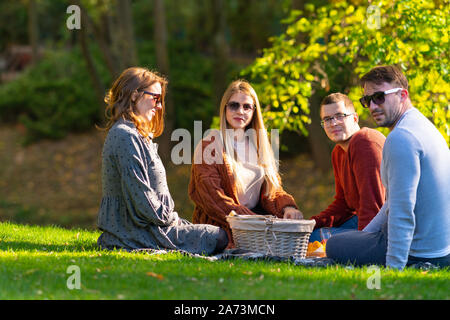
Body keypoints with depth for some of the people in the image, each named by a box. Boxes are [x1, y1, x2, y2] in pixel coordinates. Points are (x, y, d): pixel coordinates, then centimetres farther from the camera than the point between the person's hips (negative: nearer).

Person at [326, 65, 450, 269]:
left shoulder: (401, 138, -22)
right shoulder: (423, 125, 13)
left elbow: (402, 211, -27)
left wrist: (394, 268, -24)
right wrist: (364, 234, 23)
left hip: (419, 254, -11)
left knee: (334, 246, 7)